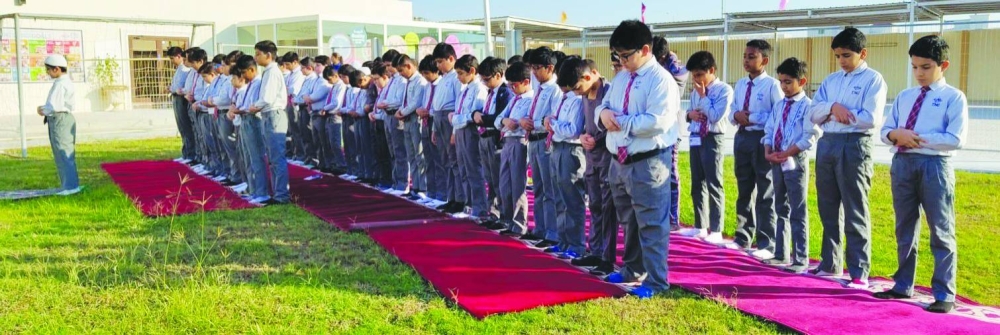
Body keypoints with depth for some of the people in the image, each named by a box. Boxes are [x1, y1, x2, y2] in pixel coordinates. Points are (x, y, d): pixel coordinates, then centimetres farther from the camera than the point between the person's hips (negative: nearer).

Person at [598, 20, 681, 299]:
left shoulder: (660, 80, -13)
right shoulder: (621, 78, 14)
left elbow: (657, 121, -24)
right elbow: (604, 104, 18)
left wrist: (622, 122, -19)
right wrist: (603, 113, -6)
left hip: (648, 163, -9)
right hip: (619, 161, 9)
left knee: (652, 224, -3)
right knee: (629, 221, 21)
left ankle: (655, 282, 6)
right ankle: (632, 270, 37)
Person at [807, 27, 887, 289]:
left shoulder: (873, 79, -2)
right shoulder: (831, 80, 16)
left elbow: (871, 118, -13)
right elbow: (813, 113, 7)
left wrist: (842, 114, -5)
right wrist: (833, 107, -11)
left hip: (854, 146, -6)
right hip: (827, 144, 7)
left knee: (855, 213, -4)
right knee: (828, 210, 13)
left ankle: (859, 273, 0)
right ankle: (830, 263, 24)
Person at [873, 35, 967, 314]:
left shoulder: (953, 97, -2)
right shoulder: (904, 97, 13)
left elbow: (955, 139, -11)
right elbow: (885, 131, 12)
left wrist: (920, 139, -14)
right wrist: (897, 135, -10)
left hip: (934, 166, -5)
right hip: (902, 164, 5)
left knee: (941, 232, 0)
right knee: (905, 230, 14)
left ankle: (944, 294, 7)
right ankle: (903, 286, 25)